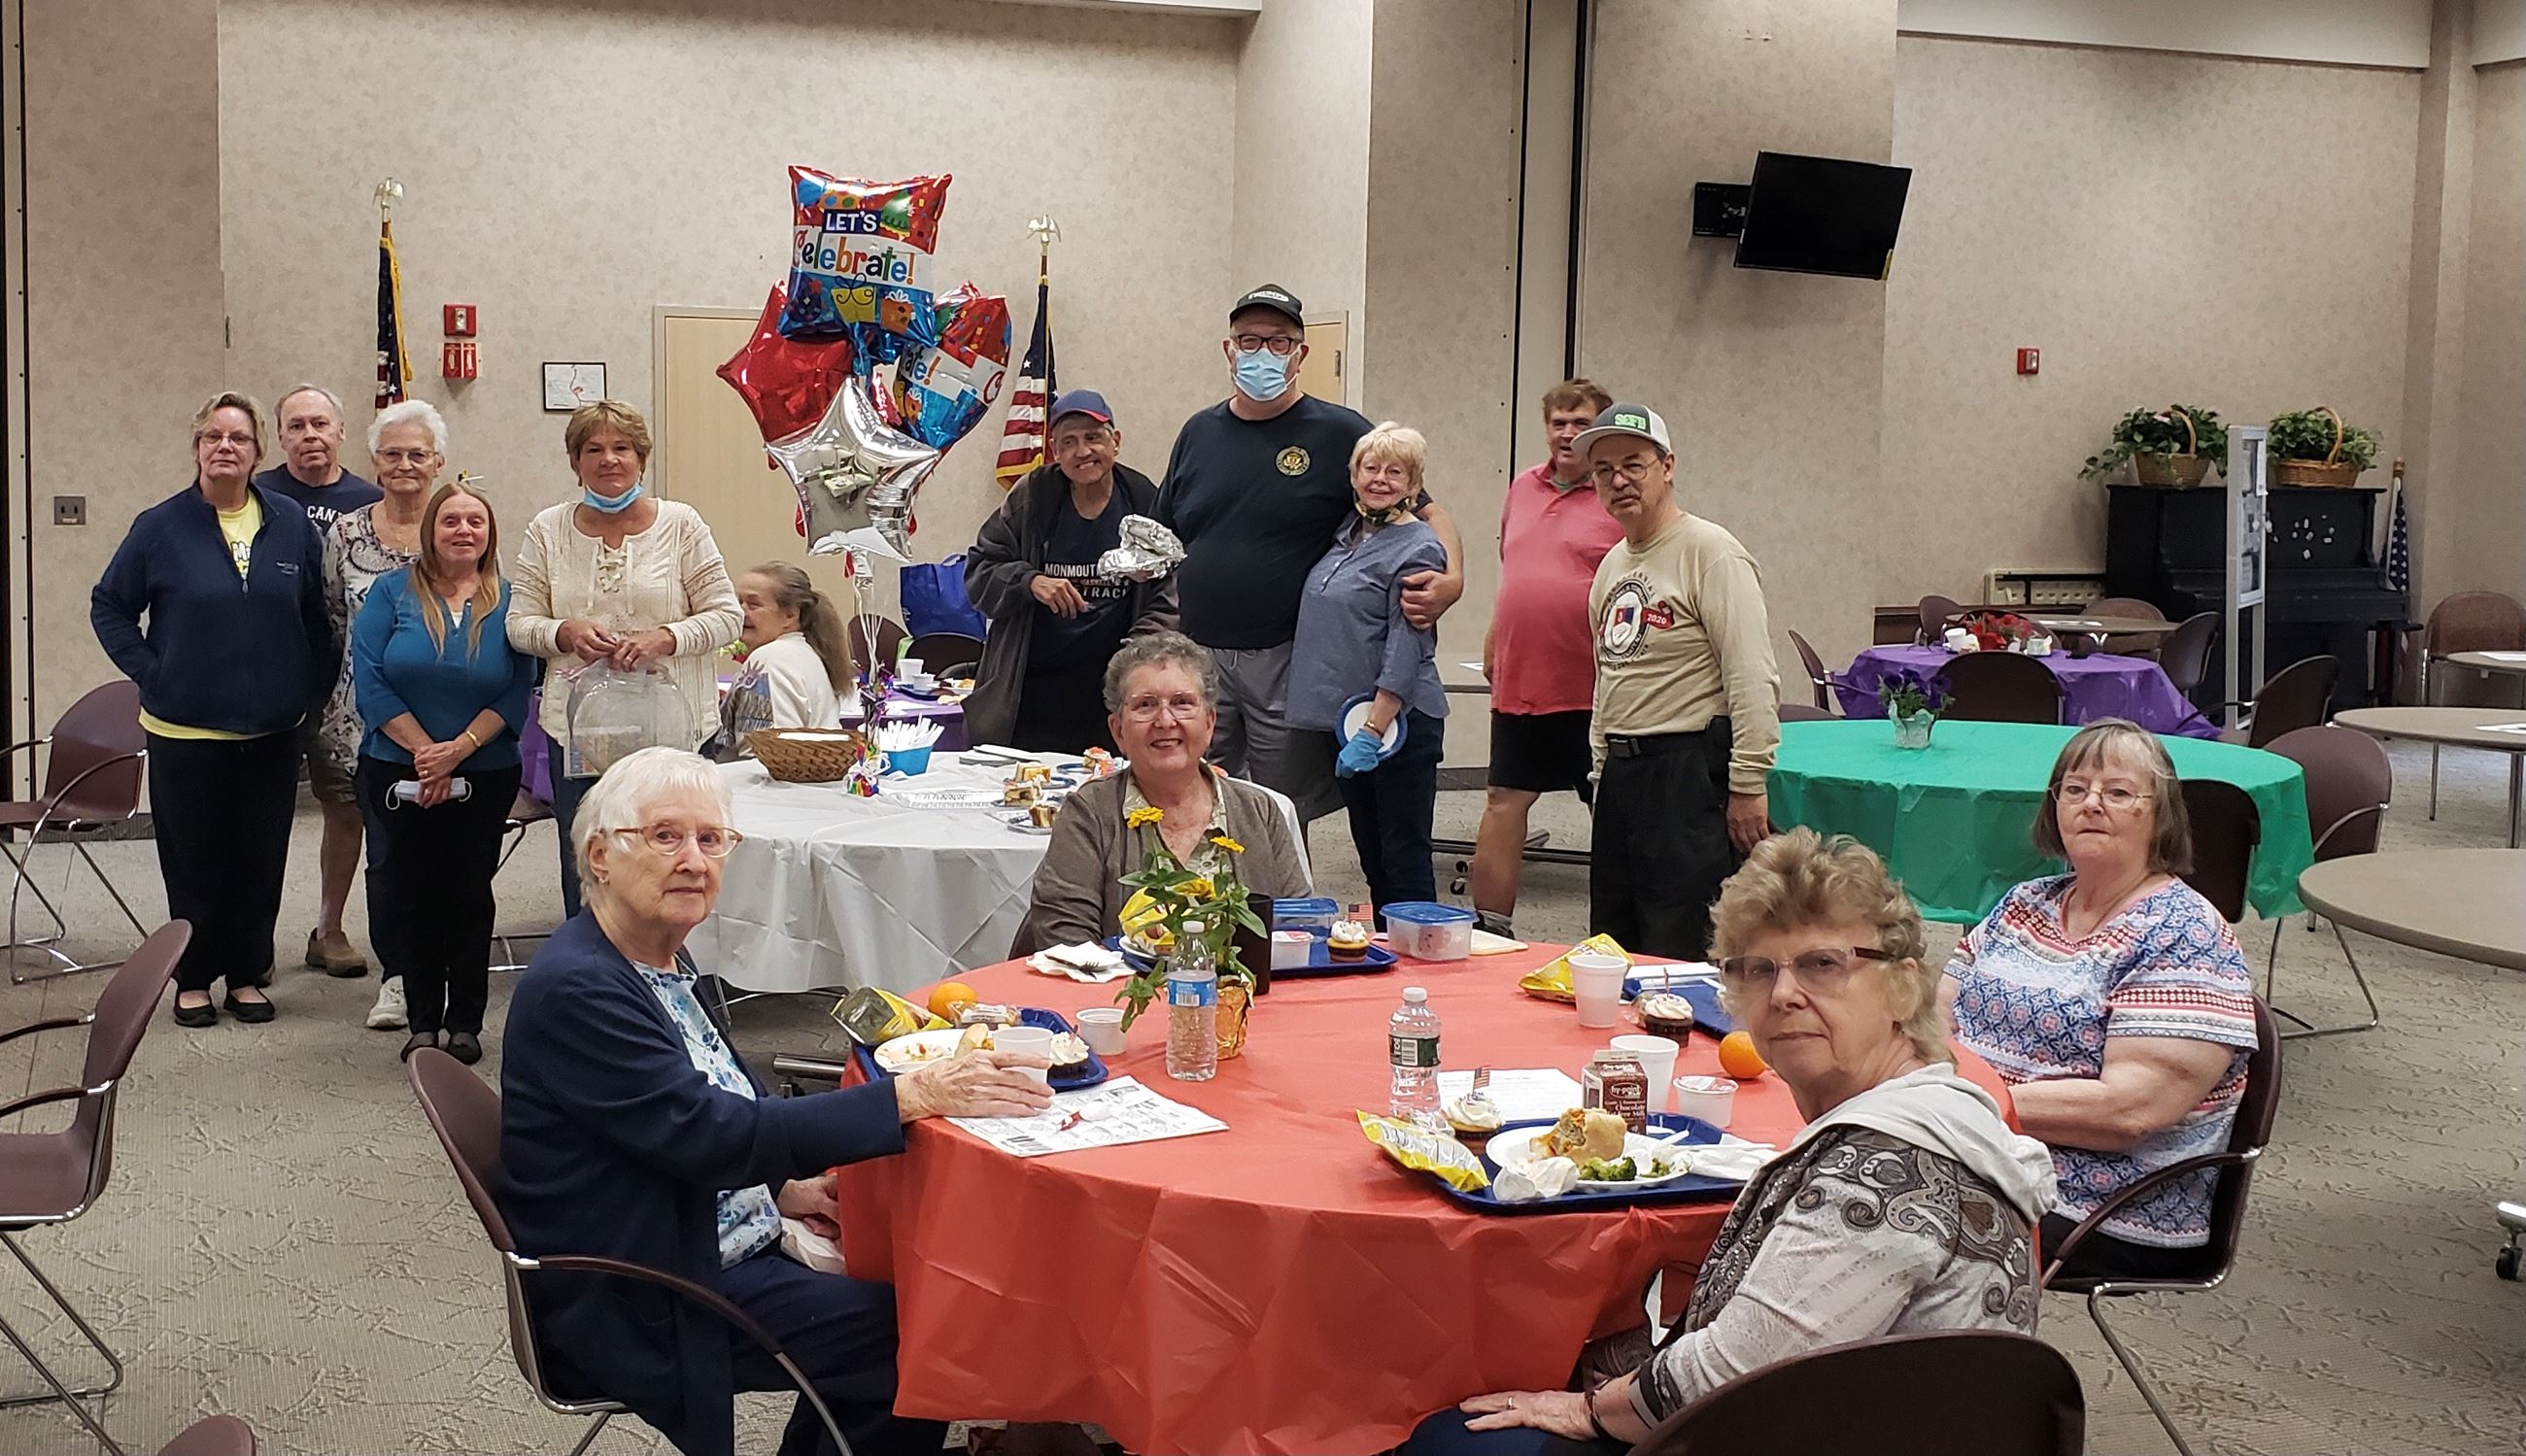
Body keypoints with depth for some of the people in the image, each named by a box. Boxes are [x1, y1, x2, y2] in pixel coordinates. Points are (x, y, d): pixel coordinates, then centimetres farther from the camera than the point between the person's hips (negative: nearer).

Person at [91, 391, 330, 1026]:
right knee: (194, 861, 6)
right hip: (185, 730, -2)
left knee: (260, 860, 8)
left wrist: (312, 688, 2)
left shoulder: (291, 522, 2)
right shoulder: (161, 526, -4)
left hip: (271, 730, 2)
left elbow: (317, 616, 9)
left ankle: (247, 974, 21)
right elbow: (109, 606, 5)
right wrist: (150, 673, -4)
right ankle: (194, 979, 19)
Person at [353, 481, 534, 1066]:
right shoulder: (392, 593, 0)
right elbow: (369, 679, -7)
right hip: (398, 772, 0)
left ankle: (465, 1022, 13)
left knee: (469, 895, 5)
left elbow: (517, 692, -5)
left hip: (485, 776, 0)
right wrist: (423, 750, -14)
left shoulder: (508, 602, 1)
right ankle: (422, 1021, 15)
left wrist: (458, 748, -16)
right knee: (410, 891, 5)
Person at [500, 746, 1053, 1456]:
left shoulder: (664, 960, 7)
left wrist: (781, 1185, 0)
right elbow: (710, 1134, -28)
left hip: (727, 1245, 9)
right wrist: (914, 1094, -31)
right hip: (644, 1310, -9)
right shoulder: (573, 989, -22)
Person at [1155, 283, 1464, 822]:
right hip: (1196, 656, 3)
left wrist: (1451, 578, -19)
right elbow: (1162, 539, 20)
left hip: (1287, 661, -3)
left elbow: (1428, 514, 0)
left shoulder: (1340, 433, 0)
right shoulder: (1199, 432, 12)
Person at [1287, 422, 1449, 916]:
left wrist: (1372, 730, -21)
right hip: (1344, 717, 8)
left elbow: (1407, 650, -17)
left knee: (1404, 859, -2)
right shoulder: (1347, 532, 10)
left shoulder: (1417, 549, -12)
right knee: (1371, 853, 15)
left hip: (1398, 722, -8)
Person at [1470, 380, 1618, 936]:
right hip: (1519, 681, 7)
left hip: (1592, 690, -6)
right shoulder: (1524, 487, 12)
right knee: (1505, 799, 11)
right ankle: (1489, 926, 20)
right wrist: (1494, 636, 20)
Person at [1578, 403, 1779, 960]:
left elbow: (1753, 682, -17)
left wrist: (1747, 785, -20)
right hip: (1620, 774, 9)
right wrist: (1604, 763, 19)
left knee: (1678, 958, -6)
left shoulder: (1710, 551, -11)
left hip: (1688, 772, -9)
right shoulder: (1612, 564, 16)